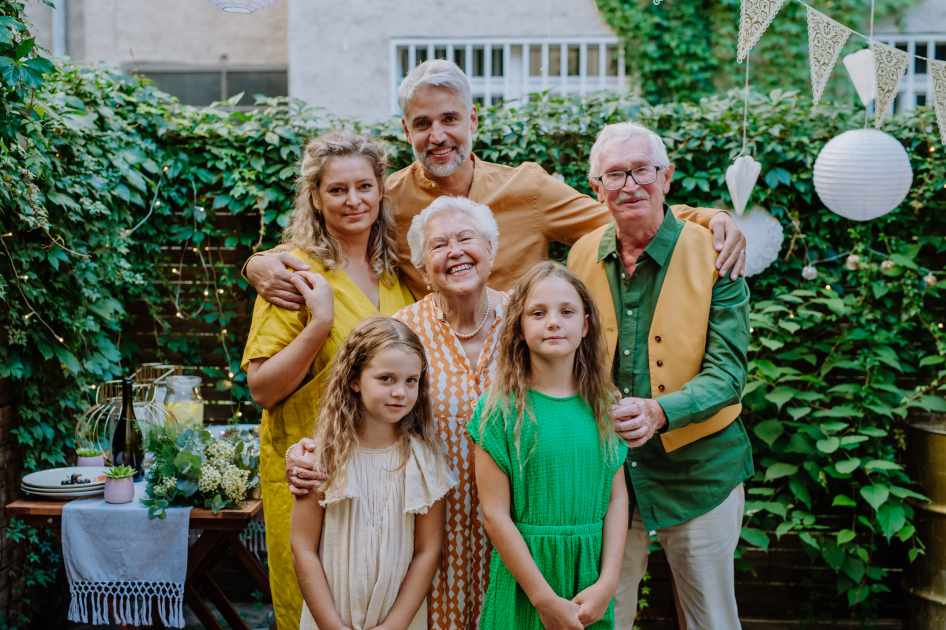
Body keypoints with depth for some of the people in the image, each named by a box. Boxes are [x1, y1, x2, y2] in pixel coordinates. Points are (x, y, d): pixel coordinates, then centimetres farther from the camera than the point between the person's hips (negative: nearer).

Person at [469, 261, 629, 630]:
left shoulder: (603, 405, 2)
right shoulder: (501, 409, -9)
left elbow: (617, 497, 1)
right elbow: (495, 514, -12)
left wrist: (607, 582, -9)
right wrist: (545, 598, -14)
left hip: (591, 577, 3)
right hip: (523, 576, -3)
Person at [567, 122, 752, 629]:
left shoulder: (712, 254, -11)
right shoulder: (582, 256, 2)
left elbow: (727, 372, -15)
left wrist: (659, 411, -32)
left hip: (697, 468, -3)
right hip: (606, 466, 3)